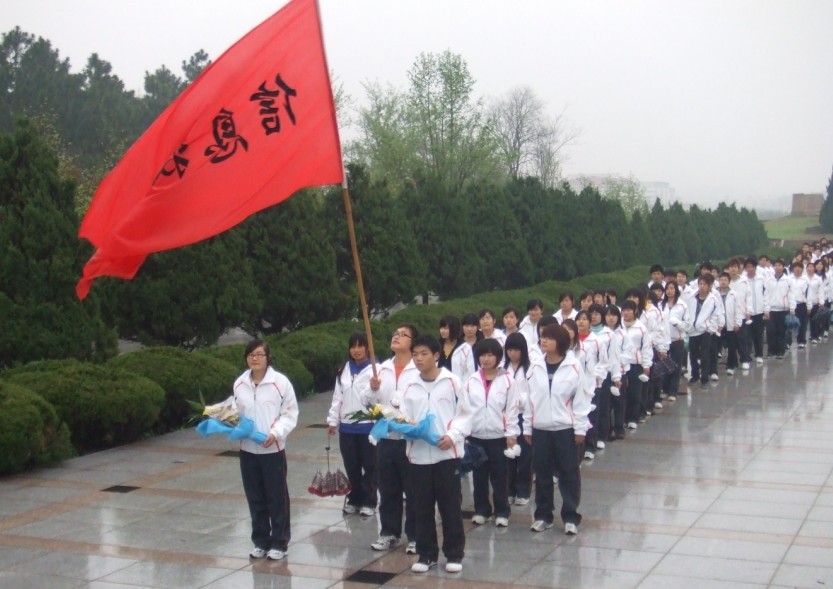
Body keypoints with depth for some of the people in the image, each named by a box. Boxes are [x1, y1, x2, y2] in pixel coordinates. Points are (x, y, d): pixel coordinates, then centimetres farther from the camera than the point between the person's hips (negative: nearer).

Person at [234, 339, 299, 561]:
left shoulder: (280, 382, -9)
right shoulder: (240, 383, 3)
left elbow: (290, 414, -6)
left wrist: (276, 433, -18)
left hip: (273, 449, -4)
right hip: (248, 449, 4)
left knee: (277, 498, 5)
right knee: (255, 498, 13)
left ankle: (279, 543, 16)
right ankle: (260, 541, 26)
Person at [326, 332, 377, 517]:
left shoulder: (375, 370, -8)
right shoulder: (344, 370, 10)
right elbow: (337, 396, 11)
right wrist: (332, 420, 8)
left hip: (368, 426, -5)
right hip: (347, 426, 5)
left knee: (369, 465, 6)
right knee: (351, 466, 14)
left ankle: (369, 501, 15)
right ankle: (355, 499, 26)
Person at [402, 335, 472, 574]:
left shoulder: (451, 382, -2)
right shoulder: (411, 388, 8)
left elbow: (465, 414, 0)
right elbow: (405, 418, 9)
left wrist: (453, 435, -13)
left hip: (447, 453, -3)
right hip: (419, 454, 4)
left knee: (450, 506, 3)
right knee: (422, 507, 9)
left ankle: (454, 554, 14)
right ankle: (426, 554, 19)